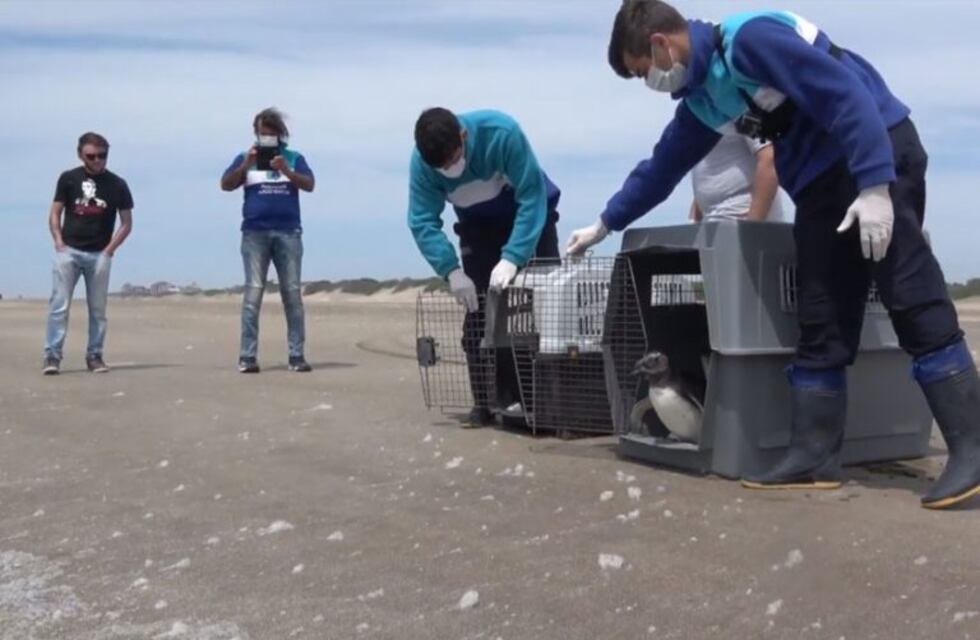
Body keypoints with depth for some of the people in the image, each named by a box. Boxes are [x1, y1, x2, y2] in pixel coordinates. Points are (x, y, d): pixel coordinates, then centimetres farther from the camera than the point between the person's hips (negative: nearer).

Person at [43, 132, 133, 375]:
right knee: (59, 305, -6)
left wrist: (110, 249, -4)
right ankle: (52, 356, -7)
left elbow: (127, 223, 6)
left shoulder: (117, 185, 3)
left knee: (98, 308, 3)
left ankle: (95, 356, 10)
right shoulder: (68, 179, 5)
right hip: (68, 251, 0)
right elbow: (55, 213, 9)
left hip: (99, 255, 0)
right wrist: (58, 242, -4)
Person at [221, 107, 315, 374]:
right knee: (253, 292, -7)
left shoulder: (294, 158, 13)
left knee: (293, 292, -2)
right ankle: (247, 356, -7)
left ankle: (297, 355, 0)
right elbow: (226, 185, 4)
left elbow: (309, 185, 0)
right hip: (255, 233, 0)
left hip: (288, 232, 0)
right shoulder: (246, 158, 15)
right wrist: (246, 165, -10)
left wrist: (286, 171, -16)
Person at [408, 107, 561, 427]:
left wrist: (511, 258, -44)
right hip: (479, 226, 2)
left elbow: (532, 197, -35)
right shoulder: (422, 161, -27)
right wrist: (451, 270, -40)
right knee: (478, 311, -7)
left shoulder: (502, 132, -37)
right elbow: (422, 222, -25)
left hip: (530, 213, -2)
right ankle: (487, 400, -2)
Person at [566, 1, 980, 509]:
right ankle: (814, 456, 7)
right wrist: (605, 225, 34)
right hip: (822, 186, 9)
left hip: (880, 156, -9)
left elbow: (847, 94, -22)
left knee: (915, 306, -13)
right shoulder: (700, 100, 12)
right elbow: (660, 169, 27)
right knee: (821, 327, 4)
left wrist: (874, 185, -27)